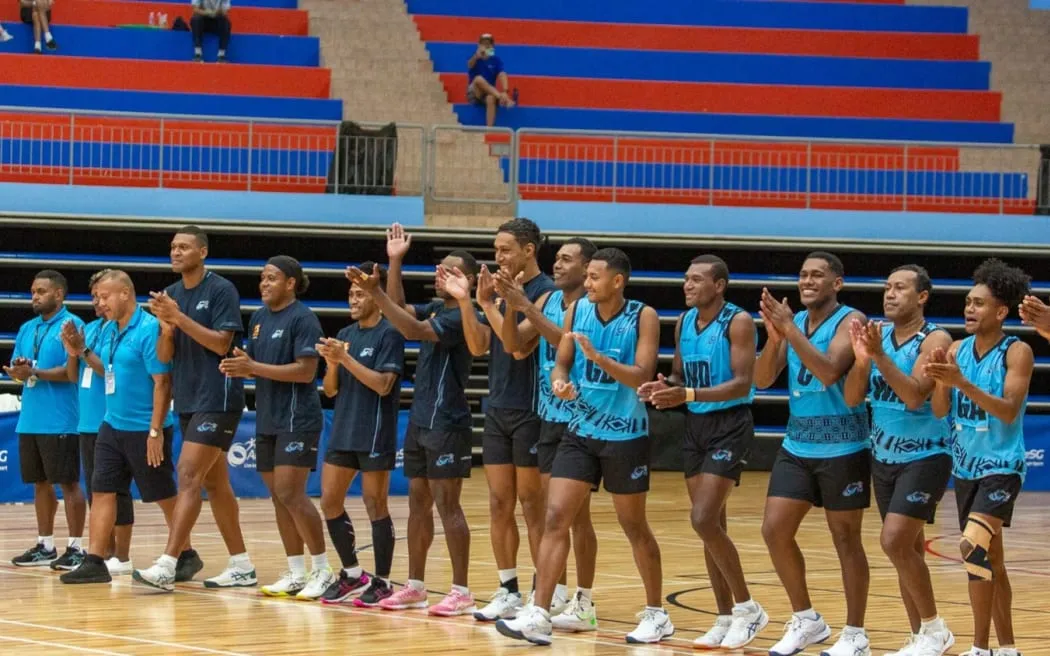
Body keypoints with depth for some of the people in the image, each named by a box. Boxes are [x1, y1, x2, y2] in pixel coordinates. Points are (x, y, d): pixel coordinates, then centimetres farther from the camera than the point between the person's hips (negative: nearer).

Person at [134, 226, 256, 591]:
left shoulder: (221, 290, -9)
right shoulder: (171, 295, 11)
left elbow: (221, 343, -17)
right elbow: (165, 356, 9)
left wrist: (180, 317, -22)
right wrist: (166, 325, -12)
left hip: (217, 399, -8)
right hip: (187, 400, 8)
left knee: (189, 477, -15)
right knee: (214, 483, 11)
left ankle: (167, 566, -21)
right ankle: (241, 565, 18)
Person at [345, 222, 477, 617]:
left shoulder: (460, 316, -15)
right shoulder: (434, 309, 13)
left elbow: (413, 330, -26)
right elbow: (400, 309, 15)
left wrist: (374, 292, -28)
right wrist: (395, 261, 6)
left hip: (446, 424, -9)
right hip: (420, 420, 9)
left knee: (447, 505, -8)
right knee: (418, 503, 11)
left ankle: (461, 592, -6)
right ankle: (415, 586, 18)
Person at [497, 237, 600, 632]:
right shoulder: (547, 300, 9)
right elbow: (514, 345, 5)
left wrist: (526, 306, -30)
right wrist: (510, 305, -11)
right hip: (550, 416, 7)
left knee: (576, 511, -4)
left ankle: (584, 603, 1)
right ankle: (556, 596, 15)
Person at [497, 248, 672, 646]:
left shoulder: (642, 317, -11)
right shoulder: (577, 310, 1)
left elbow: (641, 376, -19)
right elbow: (562, 363, 6)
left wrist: (597, 356, -30)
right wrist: (560, 383, -16)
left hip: (625, 436, -4)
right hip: (581, 432, 4)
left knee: (634, 527, 7)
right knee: (556, 517, -7)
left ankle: (657, 615, 22)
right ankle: (538, 616, -9)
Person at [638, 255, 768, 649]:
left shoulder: (738, 322, -13)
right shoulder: (684, 322, 8)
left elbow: (742, 383, -20)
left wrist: (690, 394, -30)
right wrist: (665, 389, -6)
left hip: (729, 427, -7)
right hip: (695, 425, 7)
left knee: (704, 520, -16)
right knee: (710, 526, 8)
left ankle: (748, 609, -4)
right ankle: (726, 618, 15)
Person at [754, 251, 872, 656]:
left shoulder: (850, 321, -11)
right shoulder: (792, 322, 7)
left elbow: (829, 371, -26)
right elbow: (762, 380, 0)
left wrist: (790, 330, -27)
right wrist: (774, 336, -16)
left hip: (842, 447, -6)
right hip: (797, 445, 6)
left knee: (845, 539, 1)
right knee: (774, 530, 1)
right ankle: (806, 621, 16)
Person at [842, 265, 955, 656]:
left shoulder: (936, 340, -14)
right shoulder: (876, 334, 3)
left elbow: (914, 396, -26)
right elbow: (852, 399, -2)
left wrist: (880, 356, -32)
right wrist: (862, 359, -19)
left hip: (924, 456, -6)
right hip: (884, 456, 6)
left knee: (896, 543, -18)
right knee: (907, 550, 11)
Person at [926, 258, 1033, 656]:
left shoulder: (1017, 352, -12)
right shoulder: (957, 350, 3)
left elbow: (1009, 411, -22)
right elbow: (939, 411, -1)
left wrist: (962, 383, -31)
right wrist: (940, 379, -21)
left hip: (1001, 466, -6)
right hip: (965, 467, 6)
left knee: (974, 546, -23)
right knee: (989, 561, 14)